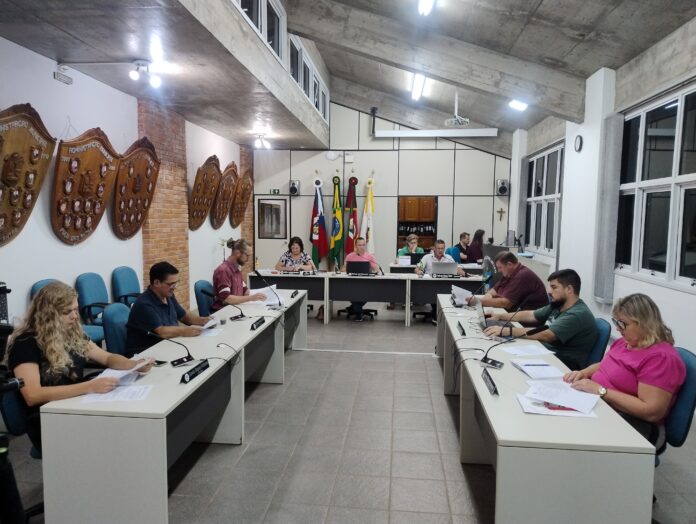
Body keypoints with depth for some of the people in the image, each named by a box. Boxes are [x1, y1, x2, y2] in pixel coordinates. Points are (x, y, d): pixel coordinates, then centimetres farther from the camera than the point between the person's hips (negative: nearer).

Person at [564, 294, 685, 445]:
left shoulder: (661, 357, -18)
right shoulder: (626, 342, 10)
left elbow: (652, 412, -24)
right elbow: (604, 365, 26)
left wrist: (601, 390, -24)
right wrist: (584, 372, 3)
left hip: (629, 422, -9)